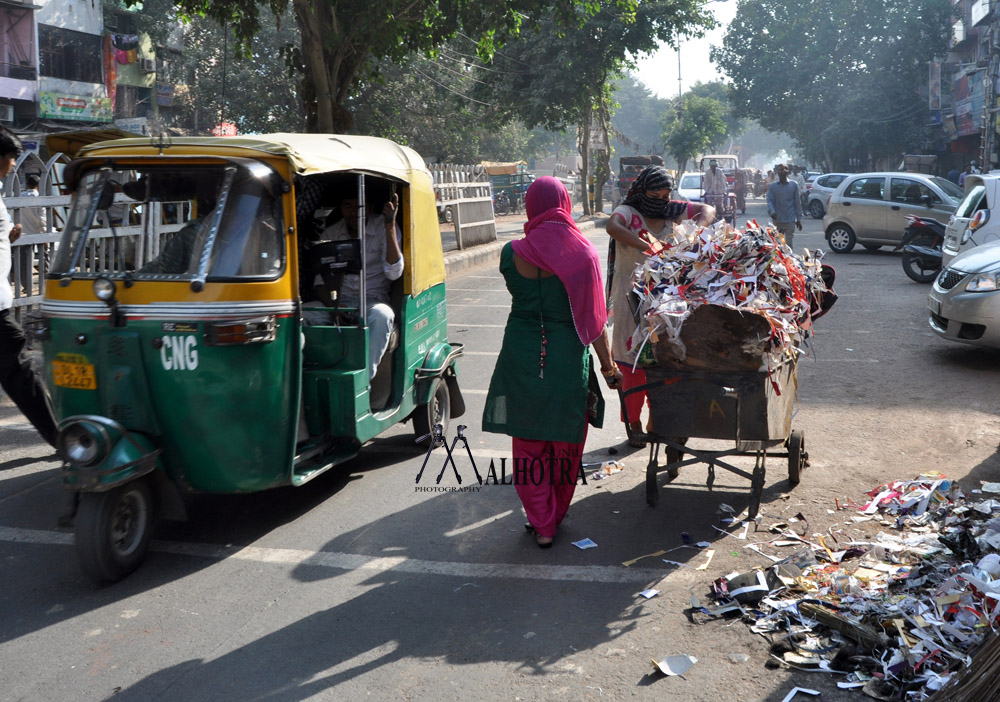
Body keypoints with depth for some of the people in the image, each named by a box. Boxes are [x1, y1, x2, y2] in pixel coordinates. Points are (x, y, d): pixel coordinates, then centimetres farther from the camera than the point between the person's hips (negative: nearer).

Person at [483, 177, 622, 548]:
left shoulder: (512, 253, -8)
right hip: (568, 357, 0)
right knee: (565, 441, 16)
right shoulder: (583, 253, -9)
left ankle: (540, 525, 19)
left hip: (522, 354, 0)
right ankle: (554, 518, 31)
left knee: (528, 442, 13)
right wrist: (608, 366, 4)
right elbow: (595, 318, -6)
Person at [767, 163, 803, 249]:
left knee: (789, 244, -1)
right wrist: (772, 211, -23)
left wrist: (799, 219, 4)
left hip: (790, 220, -1)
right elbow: (769, 200, -2)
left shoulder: (794, 185, 5)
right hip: (777, 220, 1)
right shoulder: (772, 186, 6)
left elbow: (797, 202, 6)